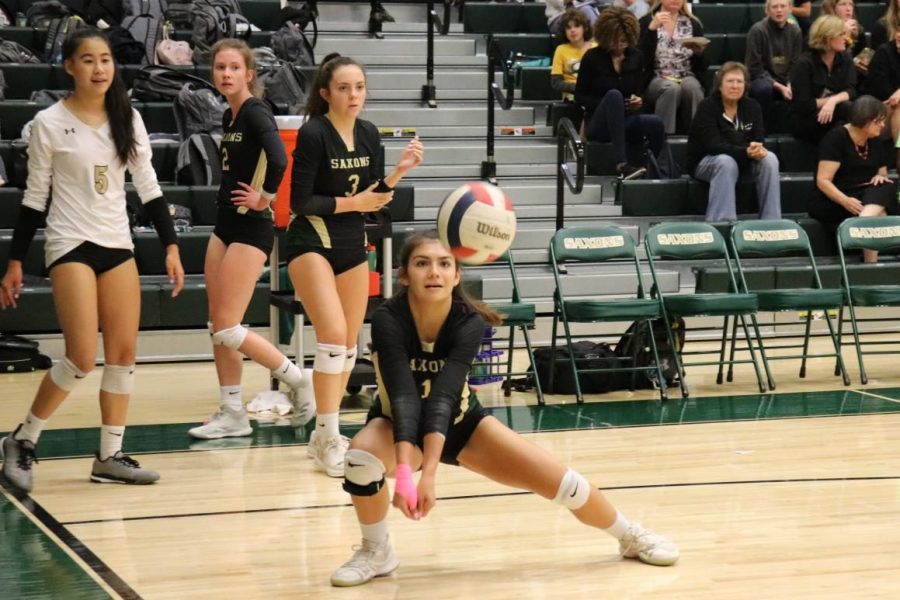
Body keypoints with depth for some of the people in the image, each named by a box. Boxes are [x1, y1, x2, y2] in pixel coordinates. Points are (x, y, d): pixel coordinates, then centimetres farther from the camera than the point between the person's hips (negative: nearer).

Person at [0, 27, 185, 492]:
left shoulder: (128, 119, 6)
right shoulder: (49, 123, -5)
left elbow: (148, 187, 9)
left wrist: (171, 246, 3)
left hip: (118, 244, 5)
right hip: (71, 244, -5)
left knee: (124, 352, 1)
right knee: (82, 357, -12)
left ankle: (110, 456, 11)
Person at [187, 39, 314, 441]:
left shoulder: (256, 113, -14)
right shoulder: (229, 116, 12)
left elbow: (278, 159, -31)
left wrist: (265, 197, -19)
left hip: (251, 230, -9)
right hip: (225, 226, 9)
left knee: (228, 329, -9)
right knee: (217, 328, 8)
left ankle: (296, 379, 7)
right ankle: (232, 414, 16)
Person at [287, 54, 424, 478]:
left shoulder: (369, 135, 3)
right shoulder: (313, 135, -15)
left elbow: (374, 196, 7)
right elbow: (300, 201, -17)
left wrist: (400, 169, -7)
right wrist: (351, 203, -14)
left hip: (352, 245, 7)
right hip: (312, 243, -7)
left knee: (350, 343, 11)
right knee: (333, 334, -19)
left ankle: (325, 435, 24)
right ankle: (328, 442, -12)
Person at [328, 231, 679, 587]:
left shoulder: (469, 323, -27)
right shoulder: (387, 321, -31)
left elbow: (442, 397, -39)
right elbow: (404, 398, -42)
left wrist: (428, 474, -52)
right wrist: (403, 472, -55)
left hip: (460, 423, 2)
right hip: (397, 425, -1)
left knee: (560, 480, -7)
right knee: (360, 458, -35)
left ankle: (630, 536, 23)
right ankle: (376, 552, -8)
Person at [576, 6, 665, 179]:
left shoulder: (636, 57, 8)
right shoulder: (592, 57, -3)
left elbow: (639, 92, 14)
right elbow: (580, 96, -1)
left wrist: (638, 101, -10)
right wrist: (606, 105, -16)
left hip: (626, 120, 3)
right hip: (598, 123, -3)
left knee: (656, 123, -32)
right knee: (614, 95, -37)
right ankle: (622, 165, -49)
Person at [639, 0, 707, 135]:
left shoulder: (693, 24, 11)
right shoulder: (646, 22, 3)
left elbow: (701, 67, 9)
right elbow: (642, 60, -12)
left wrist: (700, 52, -13)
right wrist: (652, 28, -20)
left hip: (686, 78, 2)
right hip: (656, 79, -2)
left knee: (691, 87, -33)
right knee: (671, 89, -35)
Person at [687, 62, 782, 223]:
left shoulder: (752, 107, 1)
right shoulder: (707, 108, -15)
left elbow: (759, 140, -5)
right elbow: (714, 146, -25)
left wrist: (758, 150, -32)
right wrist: (746, 152, -40)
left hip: (742, 159, 5)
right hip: (705, 161, -5)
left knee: (769, 159, -23)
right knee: (726, 162, -37)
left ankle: (771, 221, -22)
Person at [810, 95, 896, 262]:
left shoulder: (876, 142, 10)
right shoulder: (836, 138, -10)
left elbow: (883, 175, 20)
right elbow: (823, 181, -16)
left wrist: (881, 178, -7)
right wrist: (846, 201, -33)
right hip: (833, 202, -6)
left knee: (886, 188, -27)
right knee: (878, 213, -31)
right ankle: (870, 261, -37)